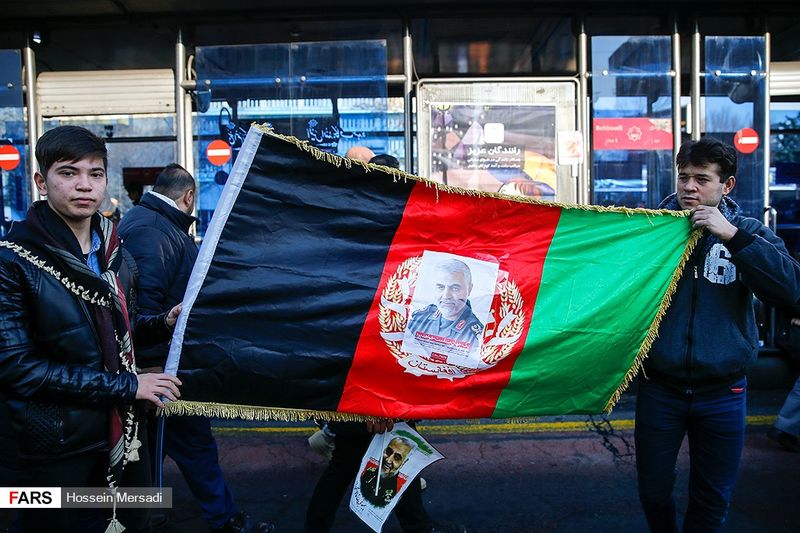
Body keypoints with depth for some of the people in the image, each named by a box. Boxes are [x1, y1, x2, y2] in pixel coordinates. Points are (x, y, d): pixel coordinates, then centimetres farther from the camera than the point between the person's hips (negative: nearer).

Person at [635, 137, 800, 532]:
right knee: (653, 492, 13)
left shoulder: (748, 233, 0)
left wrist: (733, 236, -21)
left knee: (712, 500, 15)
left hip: (722, 392, 1)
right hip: (660, 387, 0)